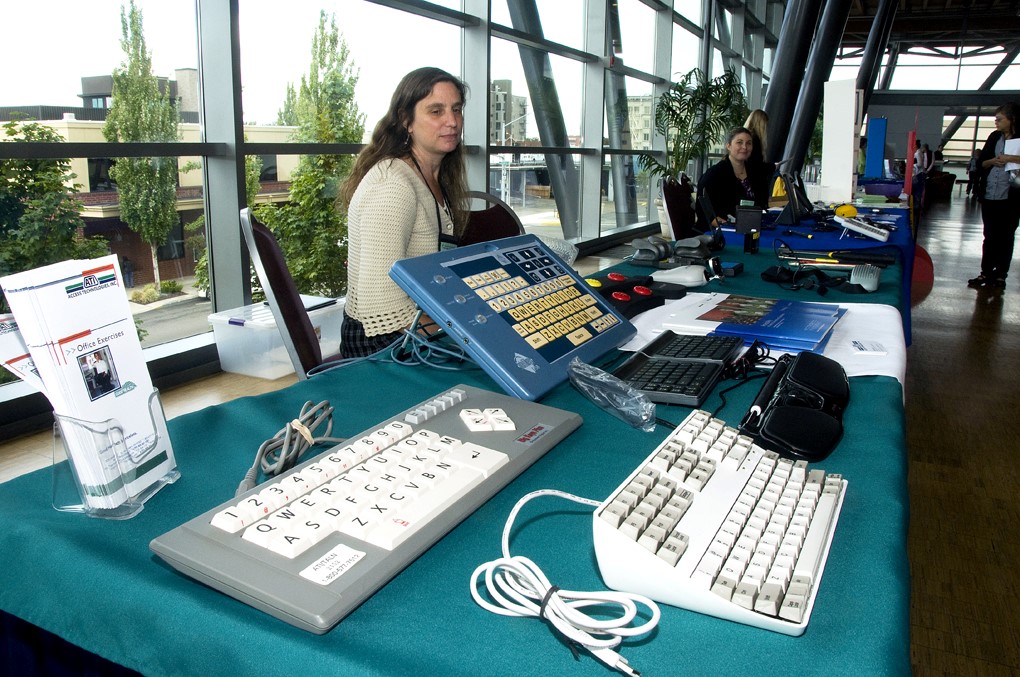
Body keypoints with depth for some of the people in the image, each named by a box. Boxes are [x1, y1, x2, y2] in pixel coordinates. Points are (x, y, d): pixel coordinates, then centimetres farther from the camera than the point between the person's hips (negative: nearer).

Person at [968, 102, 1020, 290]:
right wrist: (993, 161, -8)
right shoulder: (994, 137, 10)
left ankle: (1000, 275, 12)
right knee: (990, 236, 9)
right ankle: (986, 273, 15)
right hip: (990, 195, 4)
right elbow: (980, 162, 10)